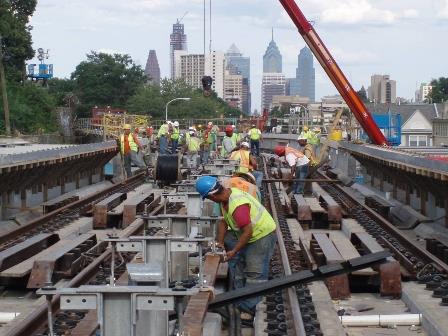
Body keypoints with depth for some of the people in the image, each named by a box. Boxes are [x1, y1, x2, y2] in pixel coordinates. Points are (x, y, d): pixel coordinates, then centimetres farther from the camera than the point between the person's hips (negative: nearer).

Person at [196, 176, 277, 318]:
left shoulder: (237, 206, -36)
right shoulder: (227, 195, -6)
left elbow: (248, 231, -32)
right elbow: (223, 221, 5)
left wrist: (233, 252, -24)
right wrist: (220, 242, 1)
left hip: (263, 235, -10)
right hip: (250, 236, 10)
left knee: (254, 273, -7)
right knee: (242, 266, 20)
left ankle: (248, 307, -2)